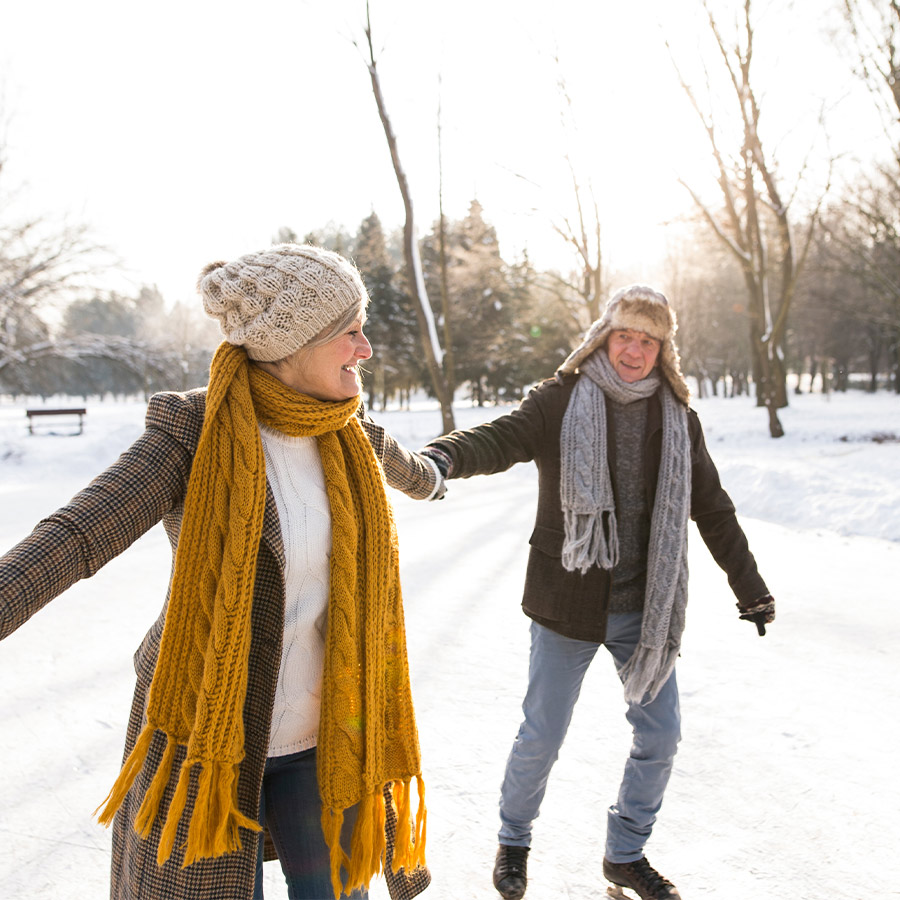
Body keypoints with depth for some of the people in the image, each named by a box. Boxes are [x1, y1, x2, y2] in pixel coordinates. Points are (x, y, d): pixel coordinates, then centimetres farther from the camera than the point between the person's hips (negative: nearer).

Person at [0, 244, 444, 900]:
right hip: (208, 731, -4)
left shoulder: (347, 434, 0)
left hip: (318, 731, 5)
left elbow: (399, 464, 25)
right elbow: (72, 540, -27)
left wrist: (428, 480, 48)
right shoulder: (194, 432, -16)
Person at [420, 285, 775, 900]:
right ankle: (514, 840, 36)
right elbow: (502, 438, -22)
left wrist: (750, 587, 16)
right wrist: (445, 455, -45)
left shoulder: (677, 416, 5)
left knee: (660, 736, 11)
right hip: (567, 602, -3)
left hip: (646, 607, 4)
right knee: (542, 737, 7)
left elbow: (712, 508, 12)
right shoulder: (561, 400, -6)